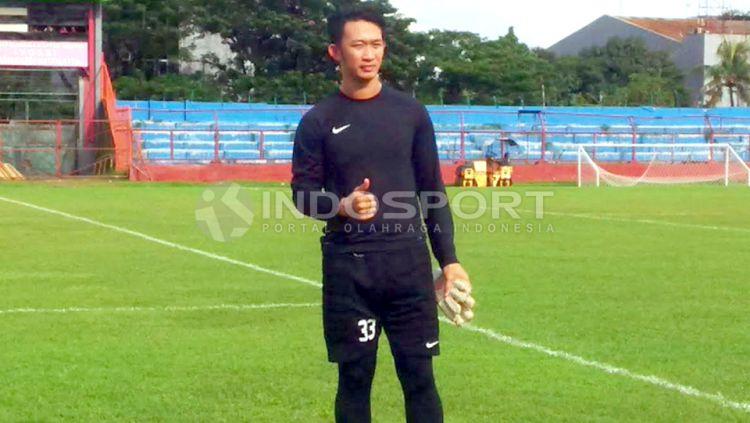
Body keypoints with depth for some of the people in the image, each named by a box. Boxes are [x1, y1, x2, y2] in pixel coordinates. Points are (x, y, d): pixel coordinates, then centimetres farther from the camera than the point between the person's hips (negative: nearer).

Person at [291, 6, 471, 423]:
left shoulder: (410, 112, 8)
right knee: (354, 377, 5)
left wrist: (448, 259, 4)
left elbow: (432, 189, 10)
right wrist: (343, 206, -19)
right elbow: (302, 192, 2)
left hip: (409, 260, 1)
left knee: (419, 376, 2)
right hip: (347, 264, -1)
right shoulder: (318, 121, 2)